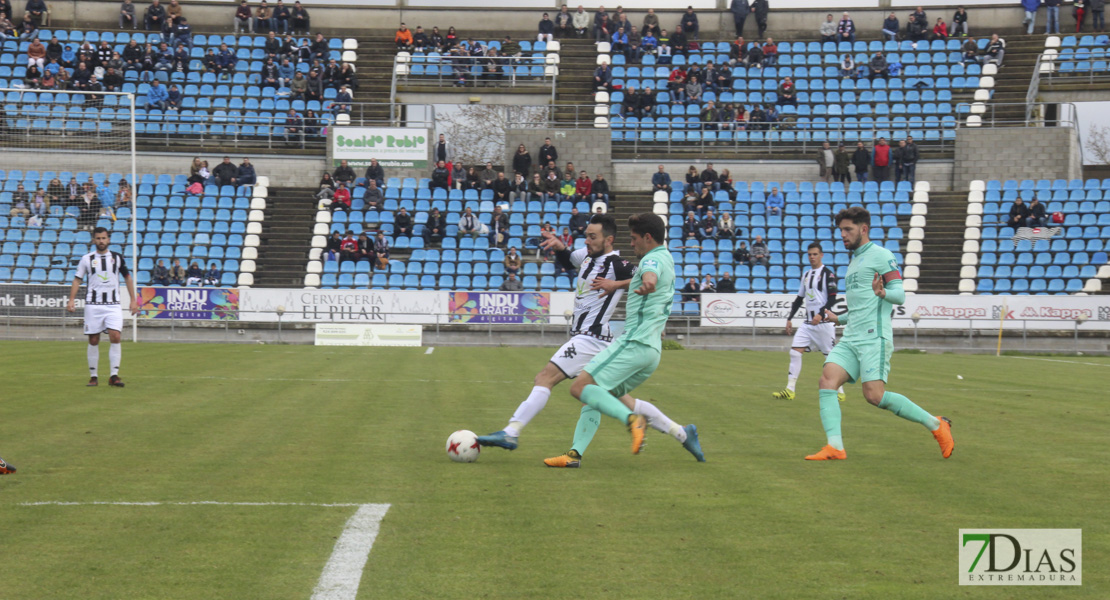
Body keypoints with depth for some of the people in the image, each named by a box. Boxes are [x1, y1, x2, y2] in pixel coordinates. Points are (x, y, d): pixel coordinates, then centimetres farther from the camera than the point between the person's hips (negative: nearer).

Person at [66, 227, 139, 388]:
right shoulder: (87, 259, 6)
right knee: (93, 341, 1)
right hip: (93, 304, 0)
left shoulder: (117, 257, 8)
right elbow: (77, 280, 8)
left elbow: (127, 278, 16)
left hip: (113, 305, 0)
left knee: (115, 337, -14)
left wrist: (133, 300, 12)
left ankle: (114, 375, -11)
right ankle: (93, 376, 11)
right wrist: (72, 300, -4)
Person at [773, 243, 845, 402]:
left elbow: (832, 298, -13)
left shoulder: (828, 274, -5)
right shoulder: (806, 275, 16)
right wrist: (790, 318, 18)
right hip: (808, 322, 6)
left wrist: (821, 314, -26)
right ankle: (790, 390, -7)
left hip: (823, 322, -6)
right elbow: (799, 298, 22)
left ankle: (839, 392, 10)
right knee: (795, 351, -6)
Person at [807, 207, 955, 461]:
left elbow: (899, 295, -10)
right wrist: (838, 318, 39)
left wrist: (883, 292, -30)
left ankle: (935, 424, -1)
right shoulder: (854, 262, 26)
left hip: (873, 338, -8)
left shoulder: (881, 255, -1)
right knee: (827, 380, -14)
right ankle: (834, 447, -21)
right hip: (850, 338, 8)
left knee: (875, 395, -16)